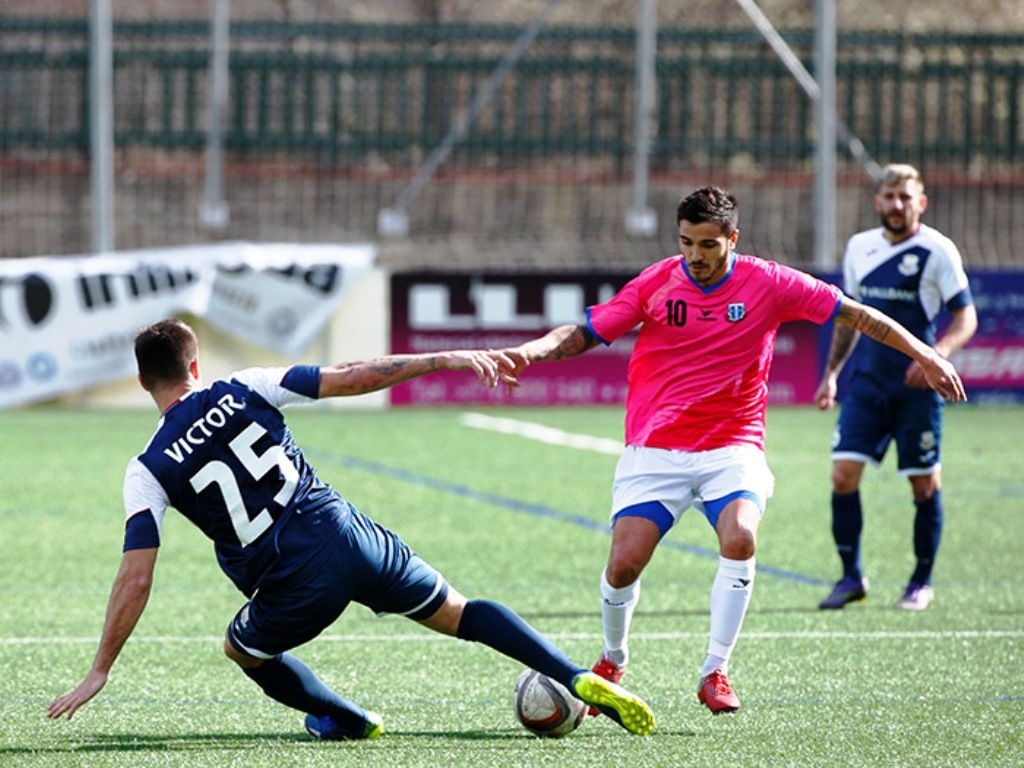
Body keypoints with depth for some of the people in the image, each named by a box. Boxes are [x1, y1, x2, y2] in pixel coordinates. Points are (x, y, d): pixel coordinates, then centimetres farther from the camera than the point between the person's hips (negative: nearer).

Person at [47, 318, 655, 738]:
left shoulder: (148, 472, -1)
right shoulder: (244, 391, 4)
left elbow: (136, 579, -5)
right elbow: (353, 378, 2)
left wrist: (101, 671, 1)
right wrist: (444, 361, 9)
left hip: (296, 589, -2)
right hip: (348, 536, 2)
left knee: (244, 647, 32)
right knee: (460, 614, 18)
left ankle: (346, 720, 30)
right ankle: (579, 679, 5)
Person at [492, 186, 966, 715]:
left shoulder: (768, 284, -4)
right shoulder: (656, 283, -2)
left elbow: (855, 315, 2)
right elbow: (585, 334, 2)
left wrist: (923, 354, -2)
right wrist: (528, 352, -16)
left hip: (733, 446, -1)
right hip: (656, 448, 1)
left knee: (740, 538, -28)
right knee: (624, 563, -12)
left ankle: (715, 673, -16)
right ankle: (612, 662, 18)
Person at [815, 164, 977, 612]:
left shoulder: (937, 251, -6)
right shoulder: (860, 247, 9)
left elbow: (965, 318, -7)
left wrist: (937, 354, -24)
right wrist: (831, 372, 16)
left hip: (916, 387, -4)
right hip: (866, 381, 4)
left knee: (924, 486, 2)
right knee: (843, 475, -7)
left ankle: (922, 582, 16)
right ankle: (852, 577, 5)